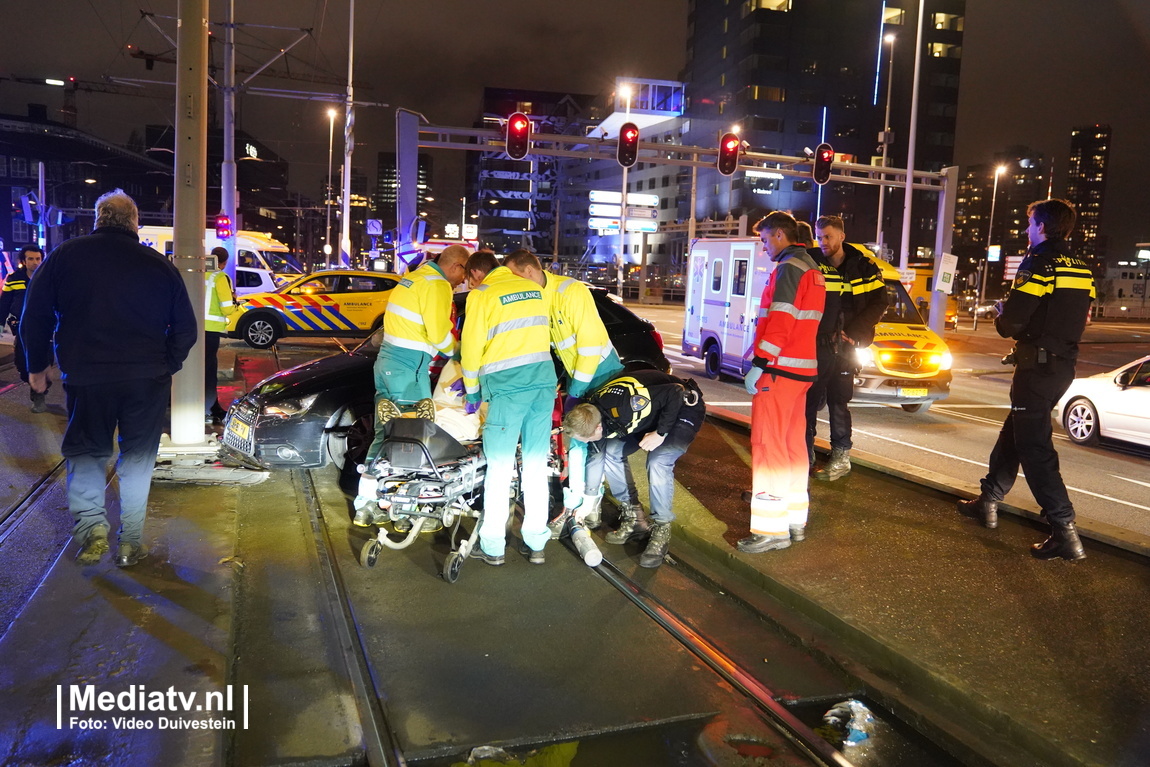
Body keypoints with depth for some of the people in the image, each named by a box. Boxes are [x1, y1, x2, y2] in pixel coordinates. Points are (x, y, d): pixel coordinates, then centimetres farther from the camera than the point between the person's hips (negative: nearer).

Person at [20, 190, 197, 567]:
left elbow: (35, 316, 2)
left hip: (86, 377, -1)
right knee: (138, 457, 12)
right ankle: (131, 542, 13)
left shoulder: (65, 255, 0)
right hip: (148, 380, 1)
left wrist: (37, 366, 14)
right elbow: (186, 328, 5)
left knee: (85, 452, 16)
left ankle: (91, 527, 1)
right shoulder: (160, 266, 1)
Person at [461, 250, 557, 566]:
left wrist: (472, 391, 15)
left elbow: (471, 345, 3)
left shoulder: (481, 294, 1)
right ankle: (536, 543, 14)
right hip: (544, 376, 5)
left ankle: (492, 547, 7)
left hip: (507, 382, -5)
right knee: (536, 466, 9)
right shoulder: (534, 288, 16)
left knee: (499, 467, 1)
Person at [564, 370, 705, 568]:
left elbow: (676, 393, -34)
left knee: (658, 462, -28)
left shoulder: (623, 406, -39)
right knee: (610, 453, -9)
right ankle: (632, 516, 8)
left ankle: (661, 530, -10)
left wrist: (661, 433, -29)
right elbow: (595, 459, -1)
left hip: (683, 409, -7)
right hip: (649, 413, 8)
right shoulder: (590, 415, -14)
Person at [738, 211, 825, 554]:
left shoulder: (788, 268, -12)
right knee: (793, 443, 14)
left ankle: (771, 528, -5)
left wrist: (758, 365, -19)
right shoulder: (812, 270, 18)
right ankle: (795, 519, 21)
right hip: (803, 369, 10)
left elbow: (780, 322, -21)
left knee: (768, 445, -7)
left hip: (779, 370, -10)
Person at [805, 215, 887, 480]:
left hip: (844, 347, -1)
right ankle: (805, 455, 15)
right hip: (813, 344, 1)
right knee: (808, 401, 5)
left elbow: (879, 303, -1)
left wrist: (854, 332, -11)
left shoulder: (863, 267, -2)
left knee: (838, 403, 3)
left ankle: (841, 457, 13)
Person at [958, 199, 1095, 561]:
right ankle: (988, 501, 31)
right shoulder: (1081, 269, 11)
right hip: (1064, 364, 9)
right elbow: (1076, 320, 17)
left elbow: (1012, 320, -19)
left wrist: (1001, 320, 4)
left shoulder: (1039, 263, -15)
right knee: (1014, 433, 20)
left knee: (1034, 447, -6)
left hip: (1037, 366, -9)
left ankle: (1065, 532, -9)